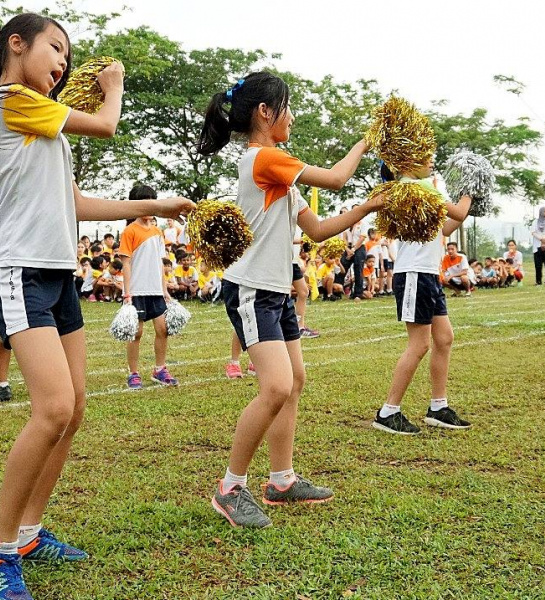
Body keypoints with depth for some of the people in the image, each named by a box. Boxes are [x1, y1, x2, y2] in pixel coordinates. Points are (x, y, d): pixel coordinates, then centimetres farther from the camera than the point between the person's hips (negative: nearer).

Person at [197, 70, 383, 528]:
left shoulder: (279, 172, 17)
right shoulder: (263, 158, -14)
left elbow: (317, 230, 15)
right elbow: (334, 179, -12)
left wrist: (367, 208, 9)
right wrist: (362, 145, 5)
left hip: (277, 291, 11)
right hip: (252, 290, -11)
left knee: (294, 381, 14)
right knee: (277, 388, -20)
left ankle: (282, 482, 23)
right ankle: (232, 489, -6)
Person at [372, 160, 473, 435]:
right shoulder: (414, 186, -11)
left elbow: (442, 230, 22)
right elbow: (457, 213, -8)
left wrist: (464, 207, 16)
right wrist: (467, 197, 13)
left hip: (428, 274, 10)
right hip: (414, 275, -10)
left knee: (444, 338, 10)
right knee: (420, 345, -7)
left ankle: (438, 408, 18)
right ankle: (388, 413, -1)